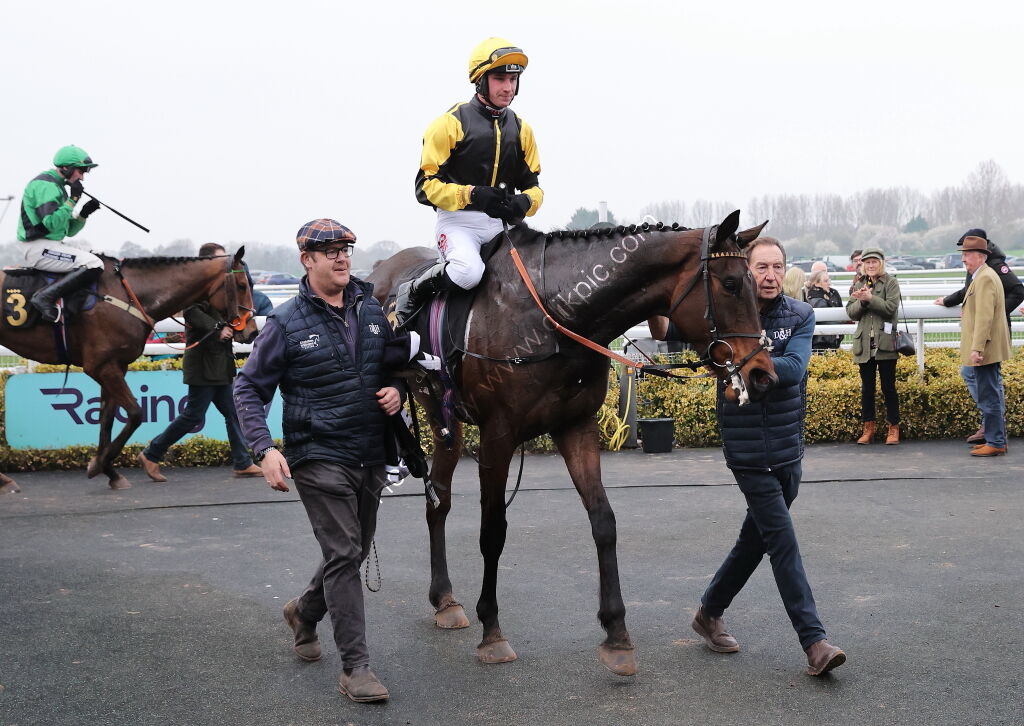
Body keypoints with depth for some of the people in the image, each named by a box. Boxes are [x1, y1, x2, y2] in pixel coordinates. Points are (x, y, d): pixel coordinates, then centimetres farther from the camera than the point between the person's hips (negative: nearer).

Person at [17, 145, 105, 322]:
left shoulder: (57, 186, 20)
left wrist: (83, 214, 4)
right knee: (94, 265, -23)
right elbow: (52, 224, -24)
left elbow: (69, 231, 20)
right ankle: (45, 297, -27)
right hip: (39, 248, -11)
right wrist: (72, 200, -17)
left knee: (95, 257, 18)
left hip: (51, 245, 11)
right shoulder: (45, 185, -11)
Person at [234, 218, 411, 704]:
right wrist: (265, 449, -17)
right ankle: (355, 667, -3)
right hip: (319, 458, -6)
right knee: (343, 555, -9)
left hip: (371, 458, 6)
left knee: (354, 551, 18)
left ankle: (305, 612, 44)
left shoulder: (373, 312, 5)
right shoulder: (287, 324, -9)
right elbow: (249, 389, -5)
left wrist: (398, 391, -4)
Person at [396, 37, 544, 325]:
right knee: (469, 272, -34)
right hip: (458, 221, -6)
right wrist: (473, 195, -23)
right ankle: (412, 294, -5)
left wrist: (524, 203, -8)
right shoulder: (452, 123, -4)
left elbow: (533, 184, 17)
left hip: (503, 224, 6)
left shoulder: (521, 129, 13)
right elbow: (426, 185, -8)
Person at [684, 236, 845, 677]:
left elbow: (794, 367, -16)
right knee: (784, 543, -8)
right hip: (748, 451, -4)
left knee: (755, 538, 15)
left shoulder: (800, 316, 1)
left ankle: (710, 612, 33)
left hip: (789, 448, 5)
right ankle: (814, 642, -5)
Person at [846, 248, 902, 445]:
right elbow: (851, 312, 6)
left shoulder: (891, 283, 2)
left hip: (885, 343, -4)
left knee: (888, 387, 0)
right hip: (864, 343, 4)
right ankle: (868, 427, 16)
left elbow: (891, 307, -11)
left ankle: (893, 428, 8)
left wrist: (870, 298, -19)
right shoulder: (859, 284, 14)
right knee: (867, 388, 8)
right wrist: (862, 301, -12)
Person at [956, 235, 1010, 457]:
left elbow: (984, 316, -22)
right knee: (992, 395, 14)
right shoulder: (983, 277, 17)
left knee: (989, 396, -7)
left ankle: (995, 443, -4)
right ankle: (997, 440, 21)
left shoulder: (985, 278, -16)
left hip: (985, 351, -11)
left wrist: (976, 348, -25)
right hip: (988, 350, 11)